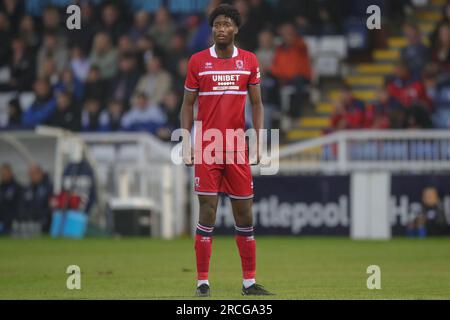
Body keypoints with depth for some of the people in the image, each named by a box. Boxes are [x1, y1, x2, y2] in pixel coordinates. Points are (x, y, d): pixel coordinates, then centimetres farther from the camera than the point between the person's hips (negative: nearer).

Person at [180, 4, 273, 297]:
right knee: (208, 211, -5)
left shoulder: (249, 61, 6)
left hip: (238, 148, 2)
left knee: (244, 212, 4)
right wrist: (186, 144, -2)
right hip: (206, 148, -2)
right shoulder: (198, 61, 1)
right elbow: (188, 105, 5)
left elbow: (256, 104, 9)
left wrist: (259, 140, -2)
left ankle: (250, 282, 10)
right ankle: (203, 282, 0)